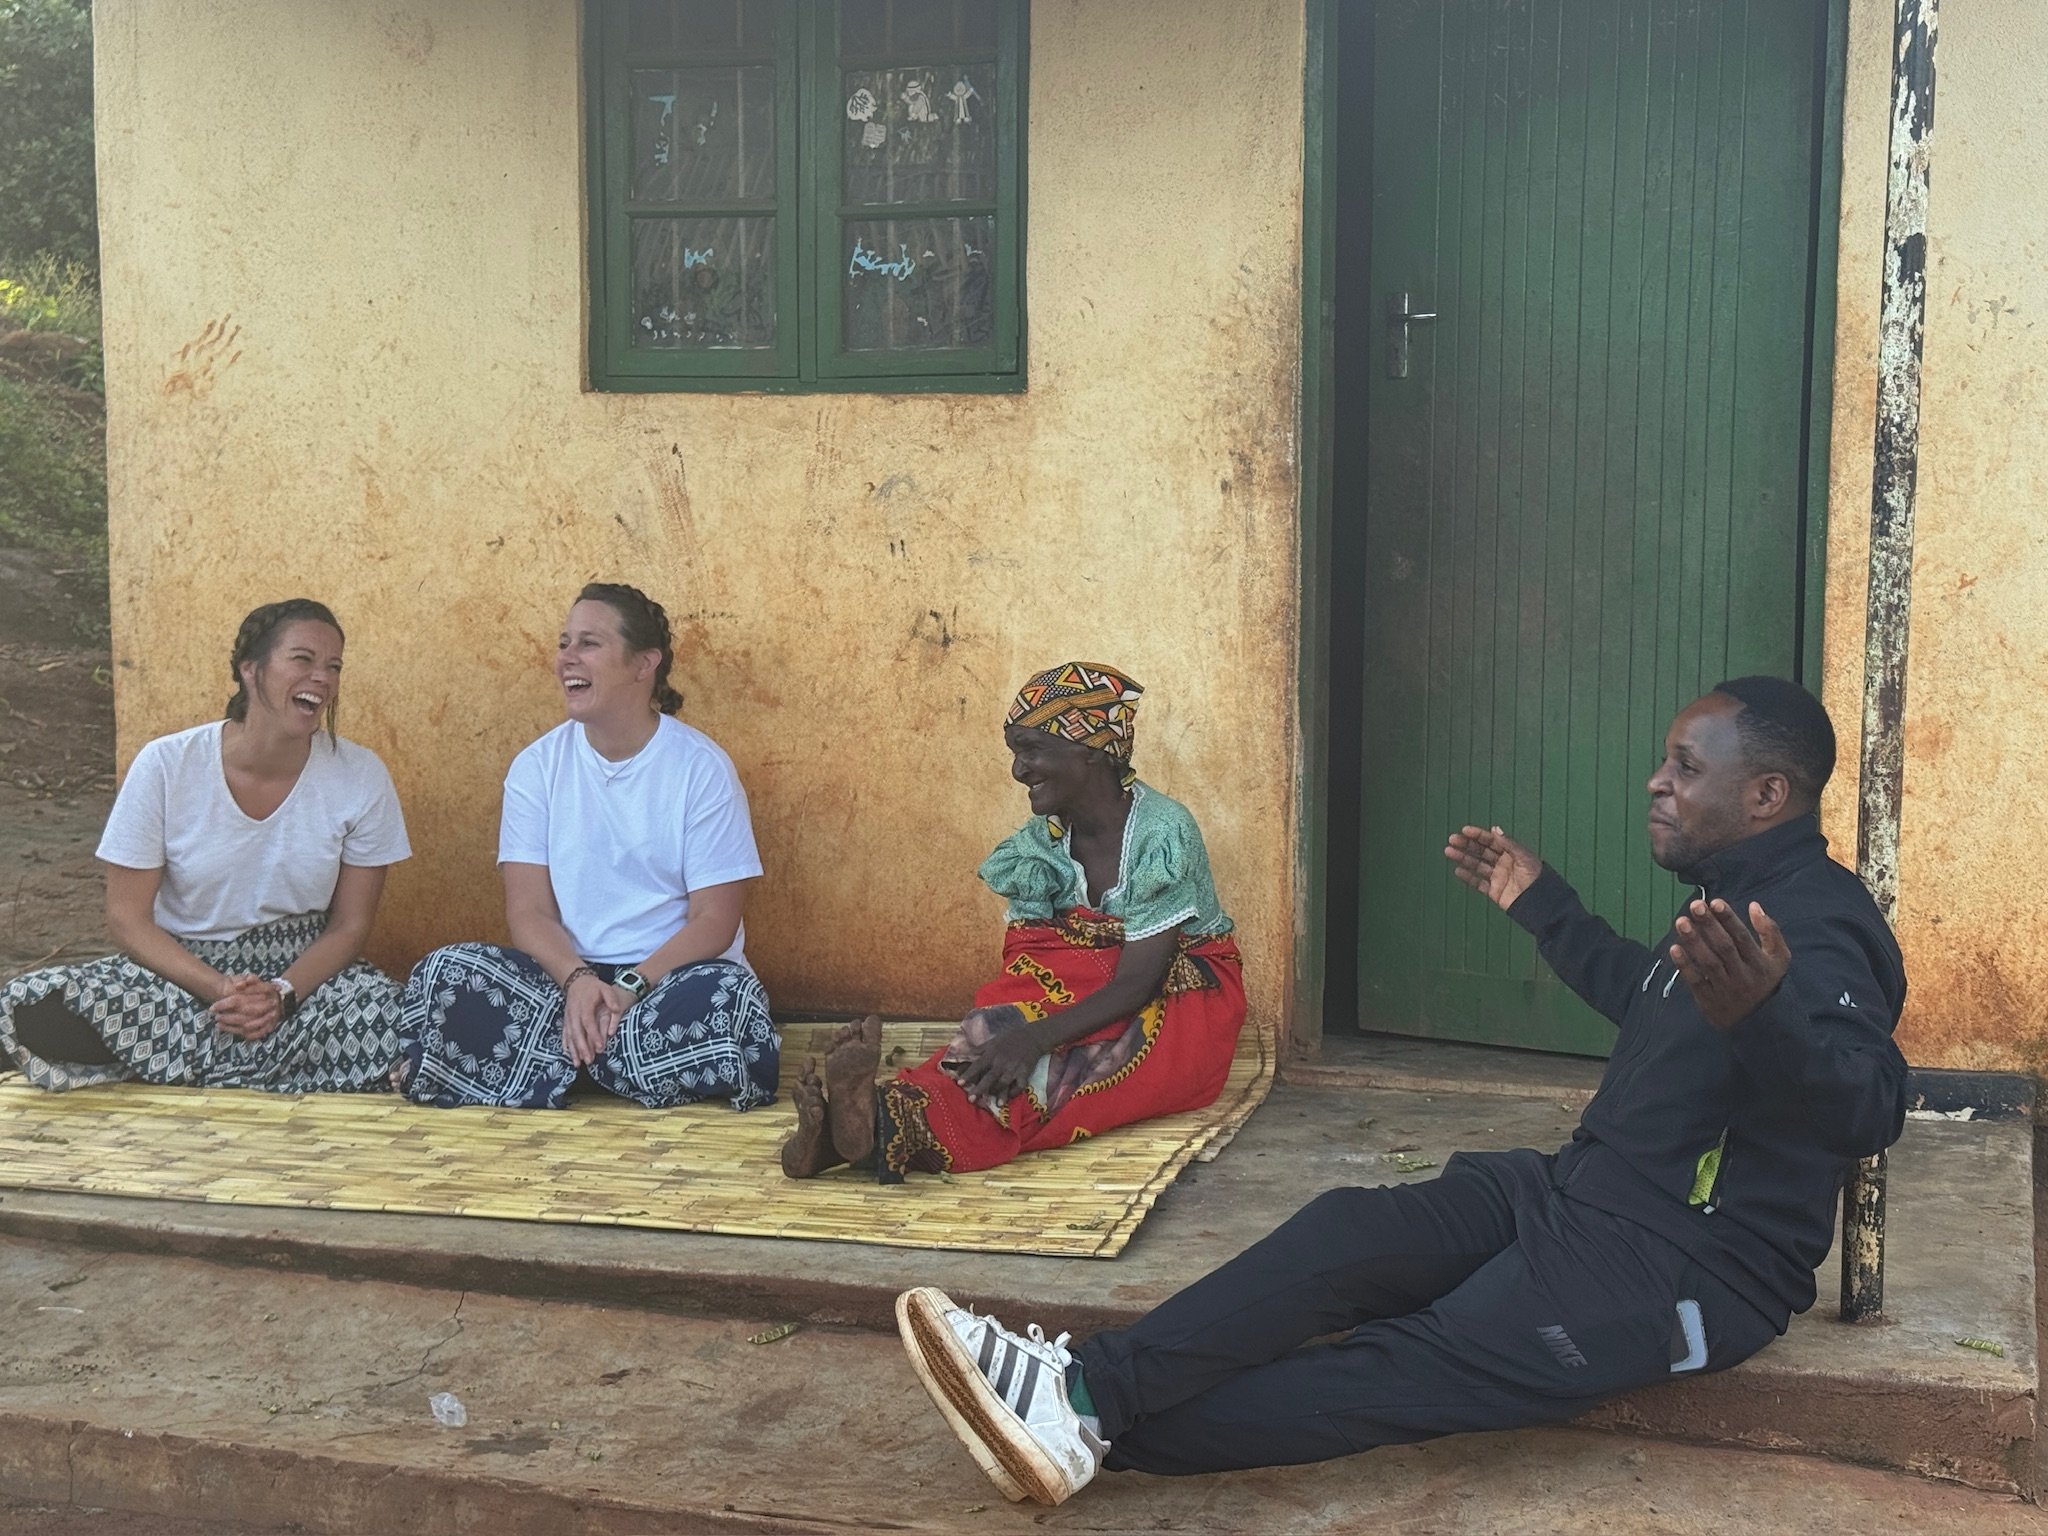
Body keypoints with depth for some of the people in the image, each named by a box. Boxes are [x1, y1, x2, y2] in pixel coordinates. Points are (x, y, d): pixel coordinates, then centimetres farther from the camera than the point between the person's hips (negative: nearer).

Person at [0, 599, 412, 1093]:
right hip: (179, 968, -1)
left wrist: (282, 995, -20)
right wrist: (220, 991, -22)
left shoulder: (361, 778, -8)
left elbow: (348, 926, -1)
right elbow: (127, 918, -7)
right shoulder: (166, 766, -10)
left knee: (389, 1012, -33)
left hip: (303, 972, 1)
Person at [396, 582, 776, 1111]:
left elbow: (715, 920, -7)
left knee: (729, 994, -36)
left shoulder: (702, 767, -3)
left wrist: (631, 987, -22)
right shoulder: (537, 766, 5)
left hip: (670, 974, -1)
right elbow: (529, 911, -2)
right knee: (444, 973, -24)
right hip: (564, 974, 1)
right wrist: (578, 981, -23)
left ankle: (544, 1062, -20)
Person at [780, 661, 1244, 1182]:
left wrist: (1035, 1037, -36)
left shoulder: (1162, 833, -16)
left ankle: (888, 1127, -59)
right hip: (1079, 1006, 5)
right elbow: (1022, 975, -3)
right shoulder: (1038, 846, 4)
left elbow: (1137, 983, -22)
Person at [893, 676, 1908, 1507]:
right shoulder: (1737, 899, 13)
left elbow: (1870, 1107, -38)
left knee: (1419, 1367, -22)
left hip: (1689, 1268, -9)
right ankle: (1096, 1379, -24)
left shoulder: (1813, 929, -19)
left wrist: (1763, 1017, -58)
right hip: (1583, 1192, 9)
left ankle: (1098, 1425, -30)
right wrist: (1541, 905, 34)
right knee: (1355, 1232, -12)